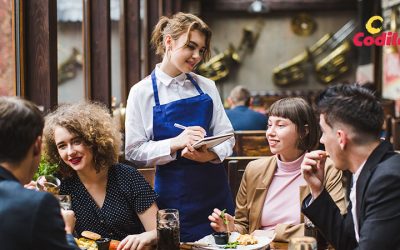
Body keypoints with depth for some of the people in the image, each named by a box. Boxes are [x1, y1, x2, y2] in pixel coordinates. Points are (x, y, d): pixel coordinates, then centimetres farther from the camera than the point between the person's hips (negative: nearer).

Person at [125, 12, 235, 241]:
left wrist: (210, 154, -17)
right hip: (174, 195, -3)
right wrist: (176, 143, -21)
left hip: (215, 189, 3)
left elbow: (227, 136, 4)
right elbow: (134, 151, -7)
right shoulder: (142, 92, -4)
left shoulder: (207, 87, 6)